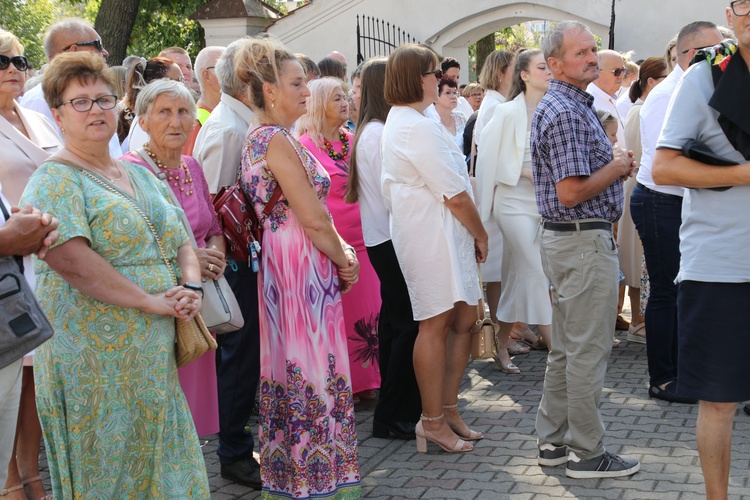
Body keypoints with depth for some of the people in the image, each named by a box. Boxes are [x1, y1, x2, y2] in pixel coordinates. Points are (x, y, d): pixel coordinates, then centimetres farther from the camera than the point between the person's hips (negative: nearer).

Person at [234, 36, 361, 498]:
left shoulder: (261, 138, 14)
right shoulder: (278, 141, -16)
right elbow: (314, 219, -18)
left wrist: (338, 247, 5)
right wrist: (344, 260, -4)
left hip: (281, 263, 10)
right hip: (302, 265, -10)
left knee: (292, 370, 16)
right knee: (313, 372, -2)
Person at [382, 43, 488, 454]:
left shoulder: (398, 122, 16)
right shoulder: (417, 128, -17)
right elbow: (455, 194, -17)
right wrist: (480, 234, -2)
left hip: (443, 235, 10)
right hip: (432, 235, -10)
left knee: (463, 319, 12)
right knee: (436, 325, -3)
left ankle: (448, 408, 21)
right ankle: (433, 421, 7)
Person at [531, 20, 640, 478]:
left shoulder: (574, 105, 16)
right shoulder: (565, 113, -18)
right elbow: (571, 192, -23)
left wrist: (615, 164, 8)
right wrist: (618, 167, -9)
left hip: (566, 239, 11)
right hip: (585, 241, -11)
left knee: (566, 348, 15)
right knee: (589, 351, -3)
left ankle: (554, 440, 24)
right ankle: (587, 453, 6)